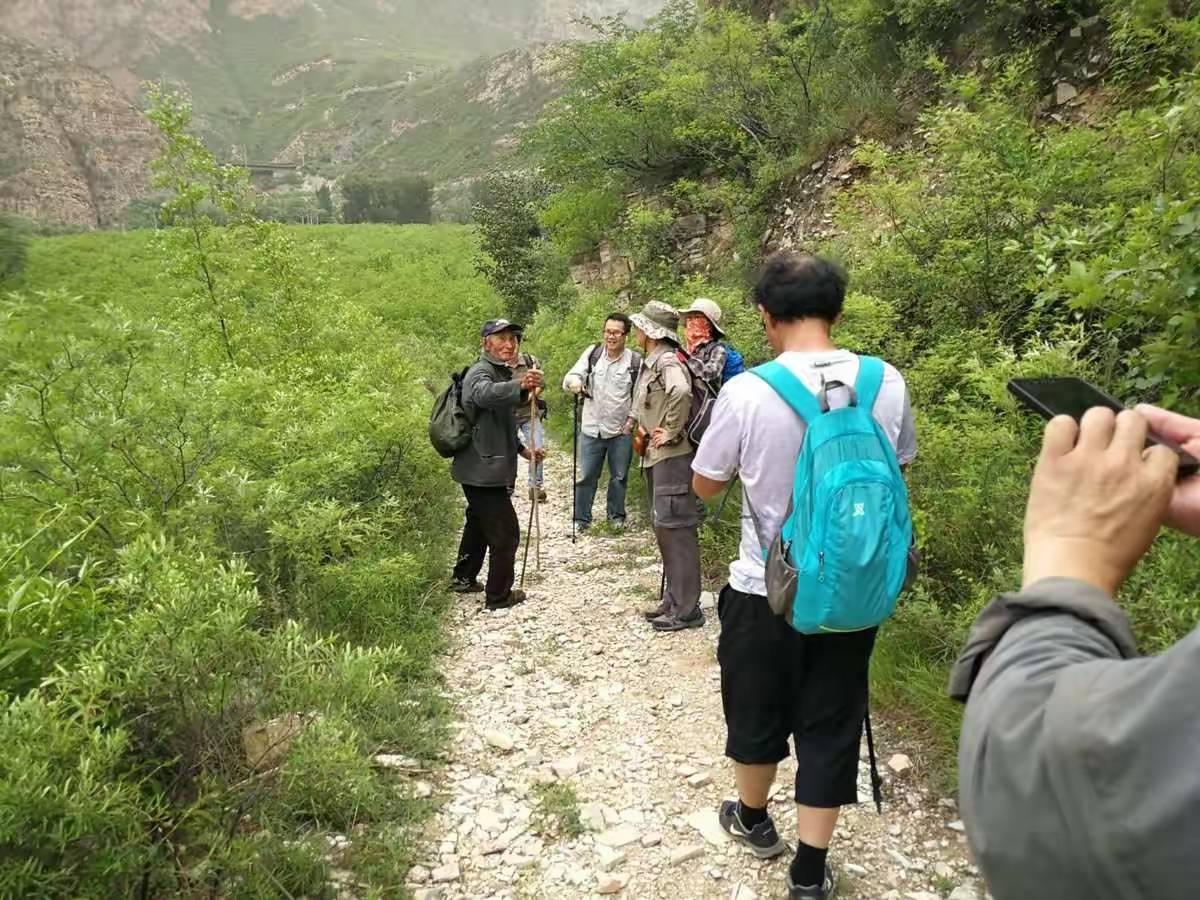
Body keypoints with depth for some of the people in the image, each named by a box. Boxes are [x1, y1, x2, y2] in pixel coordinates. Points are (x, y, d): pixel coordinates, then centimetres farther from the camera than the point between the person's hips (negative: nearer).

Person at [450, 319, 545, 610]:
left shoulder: (501, 373, 17)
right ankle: (499, 595, 10)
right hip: (484, 471, -11)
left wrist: (522, 450, 18)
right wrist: (521, 386, -60)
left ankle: (464, 578, 41)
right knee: (506, 534, -2)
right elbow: (485, 393, -43)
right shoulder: (481, 373, -16)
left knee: (479, 523, 25)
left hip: (484, 470, 11)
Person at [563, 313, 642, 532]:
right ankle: (581, 519, 20)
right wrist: (574, 382, -32)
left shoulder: (636, 361, -7)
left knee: (619, 477, 13)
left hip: (621, 431, -1)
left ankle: (616, 516, 31)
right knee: (586, 476, 7)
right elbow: (572, 375, -8)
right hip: (591, 429, 1)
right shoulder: (592, 353, -2)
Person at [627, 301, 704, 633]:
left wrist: (671, 431, -27)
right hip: (655, 456, 11)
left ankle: (686, 609, -1)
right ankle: (673, 599, 24)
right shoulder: (650, 362, 14)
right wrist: (635, 418, 17)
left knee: (675, 528, -7)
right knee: (663, 527, 14)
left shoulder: (668, 360, -16)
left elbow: (681, 391, -36)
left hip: (672, 456, -11)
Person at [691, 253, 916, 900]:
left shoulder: (746, 393, -19)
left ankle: (753, 819, 44)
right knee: (830, 725, 16)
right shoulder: (888, 385, -9)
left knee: (756, 713, 21)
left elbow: (705, 486, -3)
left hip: (765, 591, -2)